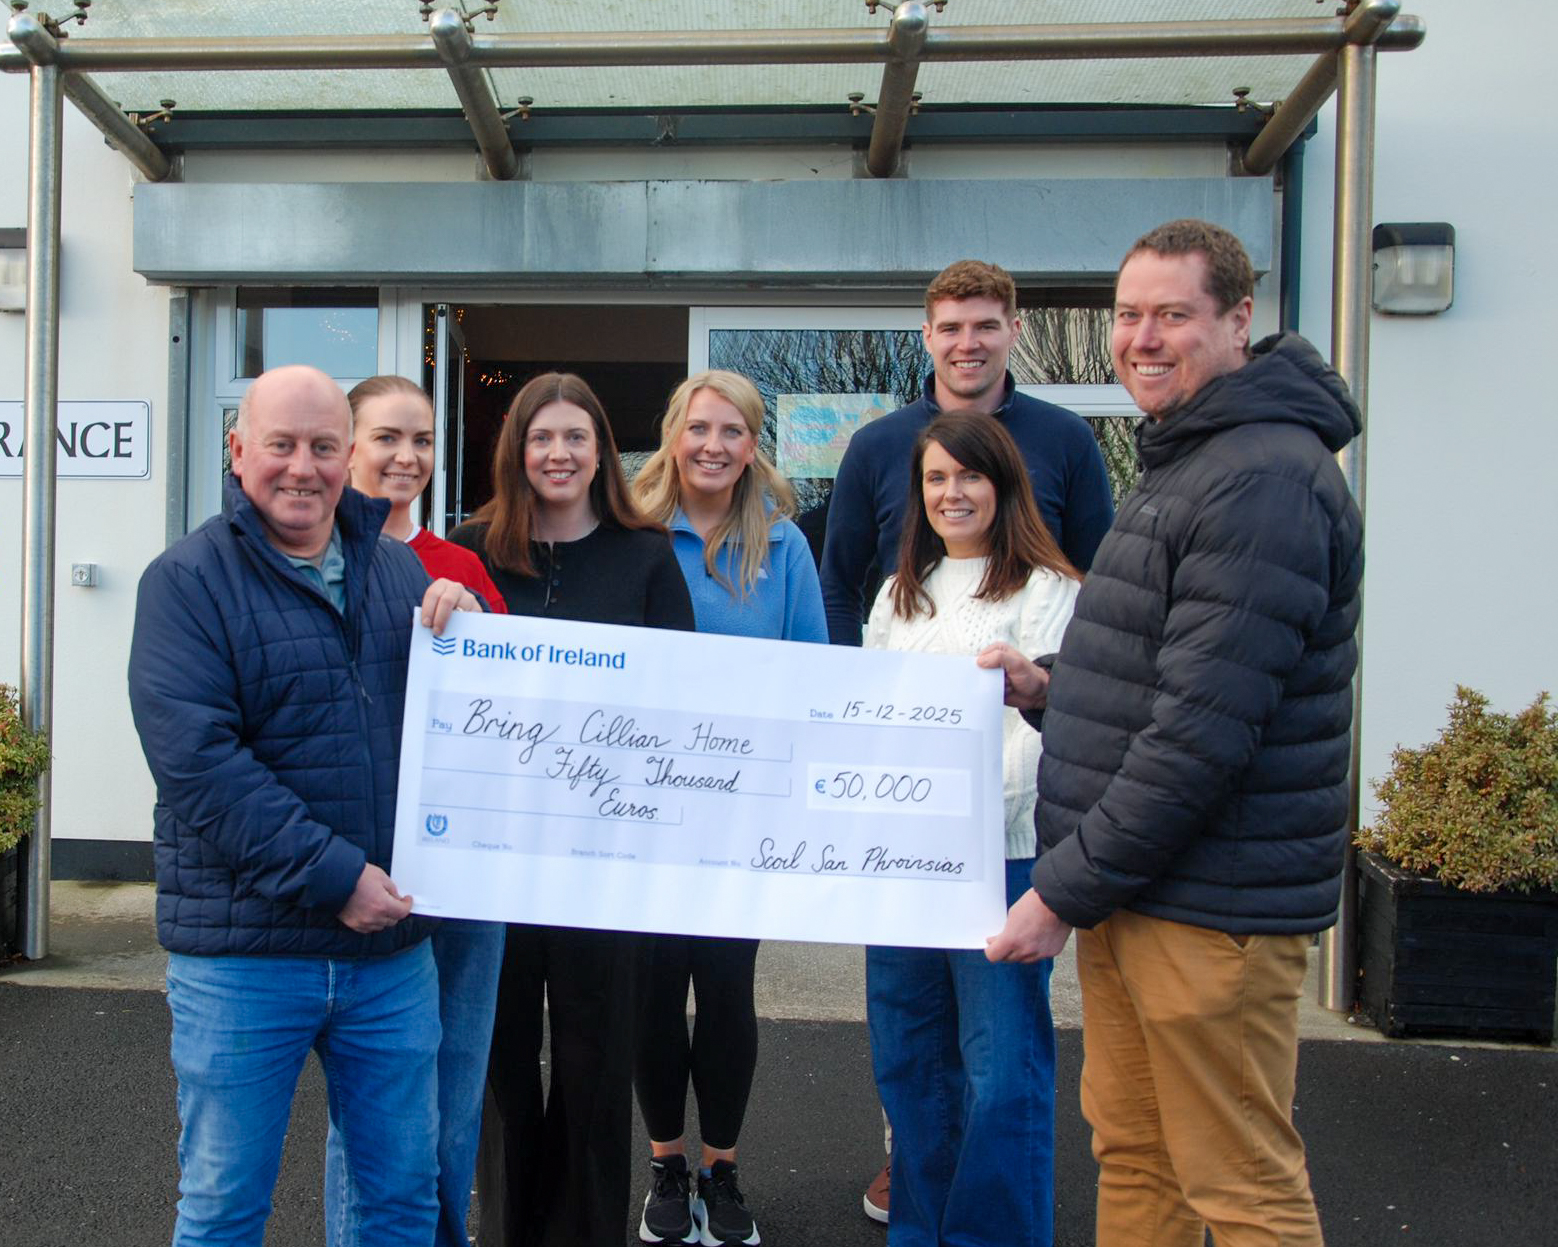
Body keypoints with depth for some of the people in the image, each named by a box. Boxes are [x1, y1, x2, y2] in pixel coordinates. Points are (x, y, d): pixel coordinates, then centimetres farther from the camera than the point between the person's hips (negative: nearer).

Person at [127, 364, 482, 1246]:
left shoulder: (399, 570, 9)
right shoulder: (188, 580, -5)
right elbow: (196, 760, -16)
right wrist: (333, 877, -20)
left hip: (392, 942, 4)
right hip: (243, 952, -4)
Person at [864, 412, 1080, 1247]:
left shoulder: (1044, 590, -3)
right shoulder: (901, 593, 17)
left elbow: (1037, 726, -12)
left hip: (1000, 853, -6)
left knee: (1000, 1069, -1)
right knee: (907, 1058, 15)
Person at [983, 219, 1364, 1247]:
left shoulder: (1265, 479, -18)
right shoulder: (1182, 462, 16)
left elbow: (1203, 729, -23)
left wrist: (1067, 890, -17)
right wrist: (1052, 688, 6)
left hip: (1212, 910, -10)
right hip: (1130, 892, 10)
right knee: (1131, 1158, 19)